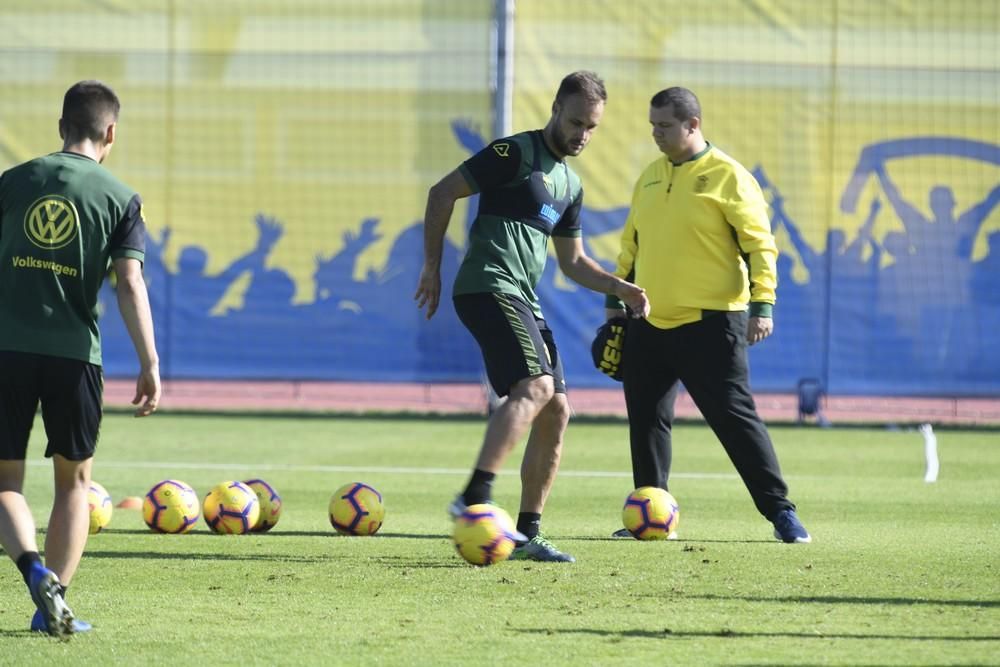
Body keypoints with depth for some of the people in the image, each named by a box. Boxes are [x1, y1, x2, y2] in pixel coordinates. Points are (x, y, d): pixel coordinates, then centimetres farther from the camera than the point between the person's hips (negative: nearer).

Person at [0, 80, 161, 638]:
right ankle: (55, 602, 9)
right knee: (74, 479, 16)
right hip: (74, 352, -1)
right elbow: (131, 284, -8)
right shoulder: (120, 199, 1)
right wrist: (151, 366, -9)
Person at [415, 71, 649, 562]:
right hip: (488, 287, -9)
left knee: (555, 411, 5)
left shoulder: (570, 185, 21)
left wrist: (619, 288, 11)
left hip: (524, 300, 9)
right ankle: (474, 499, -37)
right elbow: (442, 193, -5)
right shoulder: (516, 154, -5)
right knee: (535, 386, -27)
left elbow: (572, 262, 28)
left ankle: (527, 534, 10)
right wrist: (432, 265, -7)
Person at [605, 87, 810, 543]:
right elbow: (632, 244, 23)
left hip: (710, 323, -7)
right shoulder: (649, 178, 13)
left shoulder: (728, 177, -7)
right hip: (650, 325, 7)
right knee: (646, 420, 6)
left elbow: (759, 244, -10)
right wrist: (616, 301, 22)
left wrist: (762, 304, -18)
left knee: (735, 417, -7)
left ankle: (780, 511, -1)